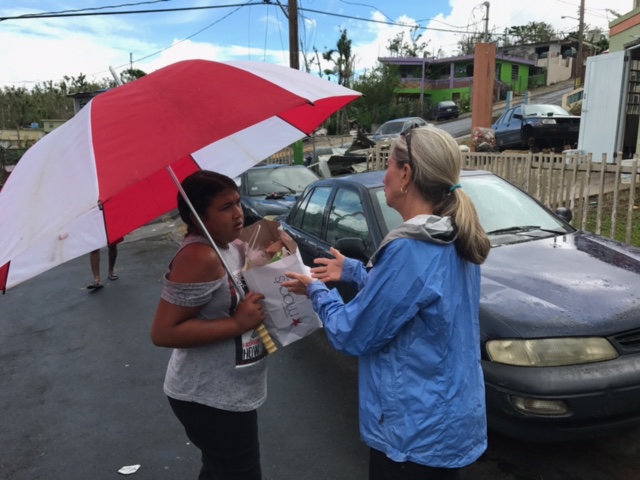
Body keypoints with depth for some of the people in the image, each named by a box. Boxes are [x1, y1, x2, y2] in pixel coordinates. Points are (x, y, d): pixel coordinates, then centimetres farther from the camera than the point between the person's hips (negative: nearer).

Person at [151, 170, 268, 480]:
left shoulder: (232, 244, 2)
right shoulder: (200, 258, -26)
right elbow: (163, 333, -28)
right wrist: (237, 324, -28)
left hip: (225, 393, 9)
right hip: (211, 400, -9)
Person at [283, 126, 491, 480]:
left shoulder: (409, 249, -28)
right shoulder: (455, 241, 0)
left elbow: (353, 335, -19)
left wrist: (317, 291, -2)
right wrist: (353, 271, 18)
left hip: (417, 430, -8)